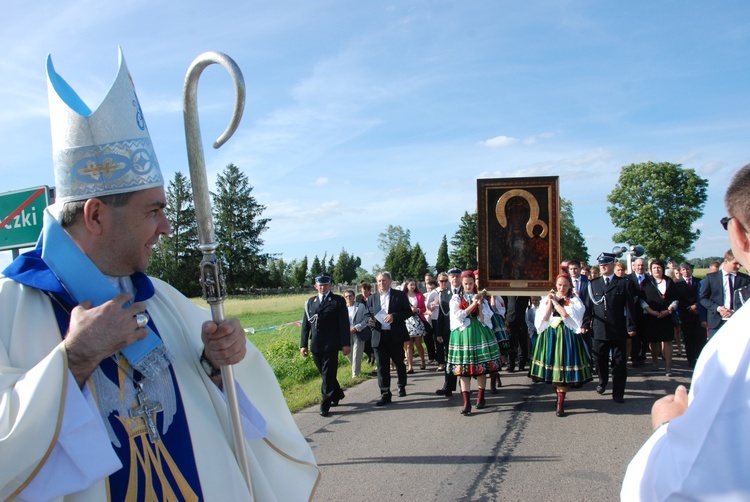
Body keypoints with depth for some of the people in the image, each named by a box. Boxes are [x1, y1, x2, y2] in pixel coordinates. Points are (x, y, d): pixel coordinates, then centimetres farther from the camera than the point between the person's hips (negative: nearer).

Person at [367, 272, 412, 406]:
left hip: (396, 336, -2)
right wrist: (370, 322, -7)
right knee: (382, 366, -1)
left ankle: (402, 386, 37)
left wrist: (394, 316, -17)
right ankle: (385, 394, 2)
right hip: (379, 337, 2)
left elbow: (408, 312, -2)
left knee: (399, 363, 13)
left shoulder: (400, 295, 1)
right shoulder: (372, 298, 10)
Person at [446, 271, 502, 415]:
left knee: (482, 367, 4)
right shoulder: (456, 299, 6)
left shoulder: (481, 298, 9)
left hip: (479, 334, 2)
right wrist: (473, 304, -11)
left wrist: (479, 304, -12)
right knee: (464, 369, -5)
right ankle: (466, 402, -4)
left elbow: (485, 319, 1)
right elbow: (457, 316, -9)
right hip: (463, 334, -1)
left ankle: (481, 397, 20)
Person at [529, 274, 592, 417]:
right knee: (552, 365, 7)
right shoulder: (547, 298, 10)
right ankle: (559, 395, 28)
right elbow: (544, 318, -1)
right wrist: (550, 302, -7)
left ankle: (560, 403, -6)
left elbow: (566, 314, -14)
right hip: (550, 335, 3)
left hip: (566, 336, -3)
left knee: (563, 368, -8)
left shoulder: (574, 300, 2)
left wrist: (556, 301, -9)